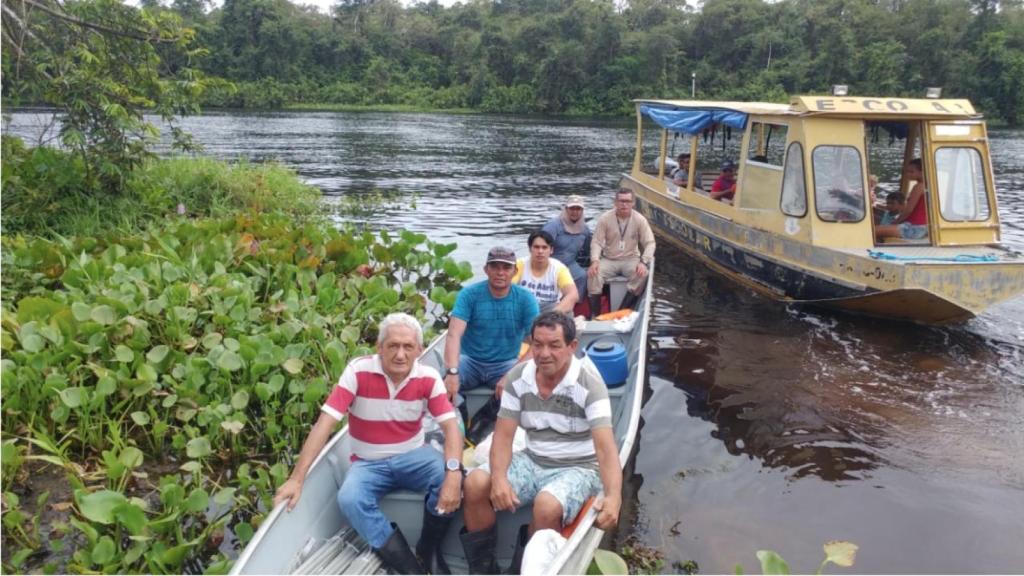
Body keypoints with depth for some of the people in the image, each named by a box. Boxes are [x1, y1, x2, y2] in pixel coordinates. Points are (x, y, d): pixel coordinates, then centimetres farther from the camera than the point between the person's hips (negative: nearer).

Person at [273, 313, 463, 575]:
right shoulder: (358, 371, -17)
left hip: (413, 456, 1)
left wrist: (453, 473, -36)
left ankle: (428, 550, -3)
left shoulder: (428, 378, -11)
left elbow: (451, 426, -17)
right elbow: (324, 423, -20)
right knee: (349, 499, -31)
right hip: (369, 463, -1)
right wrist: (296, 478, -25)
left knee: (451, 475, -27)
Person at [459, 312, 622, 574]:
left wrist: (614, 496, -46)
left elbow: (606, 447, -28)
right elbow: (503, 435, -5)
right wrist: (499, 478, -25)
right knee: (475, 483, -16)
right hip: (532, 461, 5)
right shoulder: (518, 377, -5)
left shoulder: (589, 383, -19)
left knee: (547, 506, -35)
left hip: (578, 468, -5)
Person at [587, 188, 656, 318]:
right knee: (593, 274, -29)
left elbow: (650, 243, -7)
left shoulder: (639, 219, -7)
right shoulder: (605, 218, -8)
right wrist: (595, 261, -28)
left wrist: (643, 262, -25)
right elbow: (596, 242, -9)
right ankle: (595, 314, -16)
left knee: (642, 275, -30)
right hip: (609, 260, 0)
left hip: (630, 259, 0)